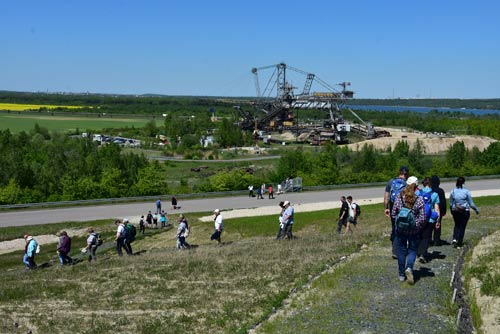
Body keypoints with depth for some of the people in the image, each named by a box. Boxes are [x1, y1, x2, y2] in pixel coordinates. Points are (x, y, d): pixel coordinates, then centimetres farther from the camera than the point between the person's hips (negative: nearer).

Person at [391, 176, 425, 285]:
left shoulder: (399, 197, -8)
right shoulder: (419, 200, -12)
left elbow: (393, 214, -5)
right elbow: (422, 218, -11)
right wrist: (417, 225, 7)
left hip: (400, 229, 1)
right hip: (414, 230, -1)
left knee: (401, 251, 13)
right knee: (412, 250, 13)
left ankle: (401, 274, 21)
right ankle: (409, 268, -13)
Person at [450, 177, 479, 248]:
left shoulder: (453, 191, -5)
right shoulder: (466, 191, -13)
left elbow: (451, 204, 4)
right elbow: (471, 203, -6)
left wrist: (452, 211, 21)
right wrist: (476, 209, 10)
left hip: (455, 211, 2)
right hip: (465, 212, -2)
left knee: (457, 225, 21)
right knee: (462, 226, 9)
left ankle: (455, 239, 4)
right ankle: (459, 242, 13)